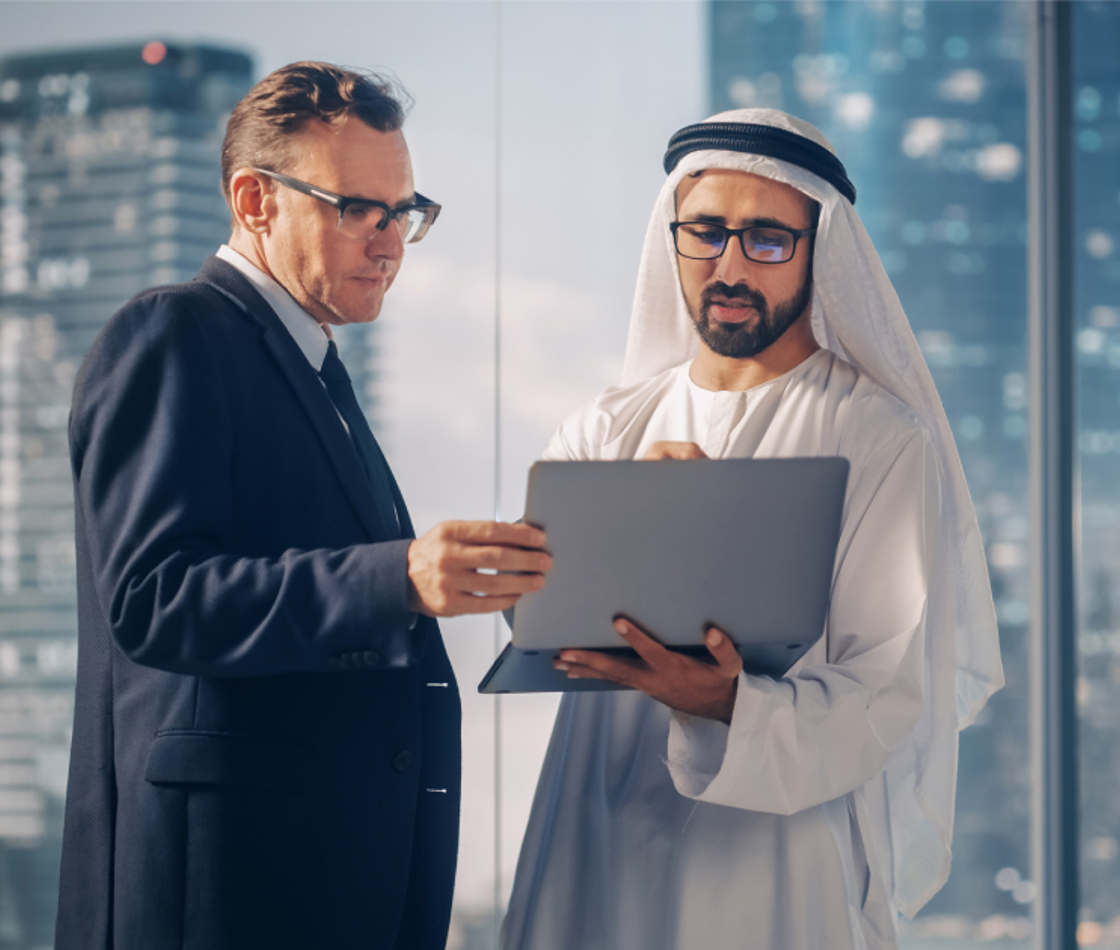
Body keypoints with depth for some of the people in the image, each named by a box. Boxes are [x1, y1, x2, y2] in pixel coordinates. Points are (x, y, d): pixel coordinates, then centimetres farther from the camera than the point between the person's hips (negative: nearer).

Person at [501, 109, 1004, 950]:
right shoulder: (603, 434, 9)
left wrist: (727, 707, -28)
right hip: (596, 859, 4)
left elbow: (894, 699, -11)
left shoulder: (883, 443, -5)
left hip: (783, 866, -4)